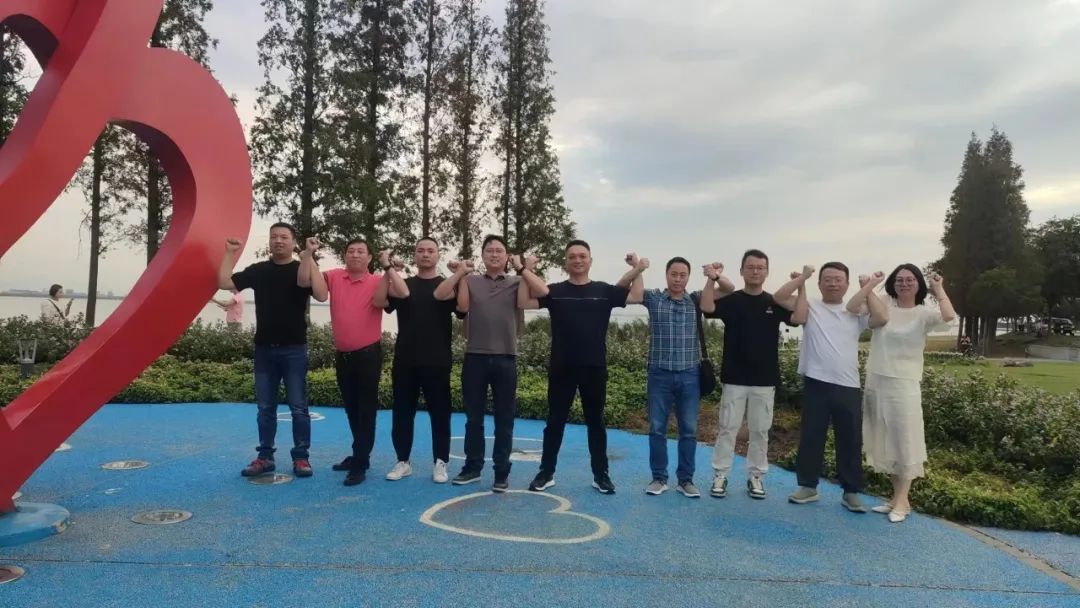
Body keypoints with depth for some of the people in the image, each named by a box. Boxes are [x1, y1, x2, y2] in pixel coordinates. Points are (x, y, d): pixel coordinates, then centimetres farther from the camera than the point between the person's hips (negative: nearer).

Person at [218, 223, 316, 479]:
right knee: (265, 407, 10)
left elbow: (304, 282, -23)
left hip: (294, 349, -3)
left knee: (298, 407, 0)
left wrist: (308, 254, -27)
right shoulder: (258, 270, 9)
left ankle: (301, 457, 8)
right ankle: (265, 456, 18)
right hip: (264, 348, 4)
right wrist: (230, 253, 2)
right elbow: (225, 282, 3)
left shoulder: (302, 267, 0)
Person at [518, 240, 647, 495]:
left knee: (595, 422, 10)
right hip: (561, 367, 0)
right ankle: (546, 473, 18)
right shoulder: (555, 291, 3)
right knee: (555, 421, 7)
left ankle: (601, 475, 19)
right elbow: (525, 302, -4)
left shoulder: (604, 290, 5)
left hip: (594, 368, 0)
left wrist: (638, 271, -6)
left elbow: (636, 297, 0)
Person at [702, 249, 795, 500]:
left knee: (760, 431, 9)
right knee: (727, 428, 3)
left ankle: (756, 476, 20)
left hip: (765, 379, 2)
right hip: (734, 378, -2)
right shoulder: (731, 300, 0)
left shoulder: (775, 302, 6)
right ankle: (720, 475, 11)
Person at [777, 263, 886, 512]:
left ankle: (851, 492, 21)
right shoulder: (810, 306, 4)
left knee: (851, 441, 8)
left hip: (848, 387, 2)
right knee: (810, 436, 8)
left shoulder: (856, 311, 9)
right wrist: (802, 278, -5)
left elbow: (882, 318, -8)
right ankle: (808, 486, 22)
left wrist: (869, 289, 0)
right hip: (816, 383, -1)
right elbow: (778, 297, -10)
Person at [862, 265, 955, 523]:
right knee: (885, 443, 12)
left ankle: (901, 500, 15)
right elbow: (850, 308, -9)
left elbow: (949, 316, -23)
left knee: (904, 441, 3)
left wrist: (938, 289, -10)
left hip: (904, 385, -3)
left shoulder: (924, 313, -3)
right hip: (876, 383, 3)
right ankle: (897, 496, 26)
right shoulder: (883, 305, 2)